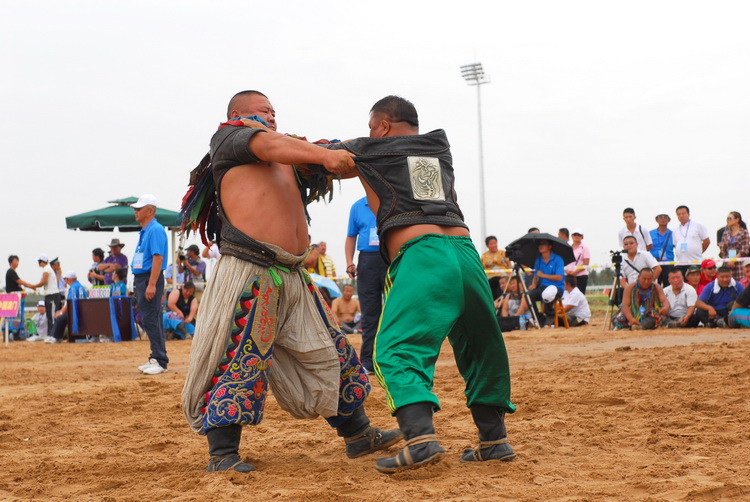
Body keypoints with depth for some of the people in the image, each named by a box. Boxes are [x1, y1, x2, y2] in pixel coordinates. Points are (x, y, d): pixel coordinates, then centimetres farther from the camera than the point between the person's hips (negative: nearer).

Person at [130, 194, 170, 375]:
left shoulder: (155, 230, -12)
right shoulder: (144, 231, 18)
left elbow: (158, 257, -20)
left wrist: (151, 285, -26)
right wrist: (138, 285, 19)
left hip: (150, 278, -10)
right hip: (140, 278, 10)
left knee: (151, 320, -11)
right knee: (146, 320, 12)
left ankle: (161, 361, -8)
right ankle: (155, 359, 17)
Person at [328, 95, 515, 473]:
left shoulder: (369, 150, 15)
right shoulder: (439, 146, 27)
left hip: (419, 256, -5)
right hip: (465, 252, 6)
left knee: (396, 349, -10)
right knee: (480, 349, 18)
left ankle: (421, 437, -29)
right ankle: (494, 439, 20)